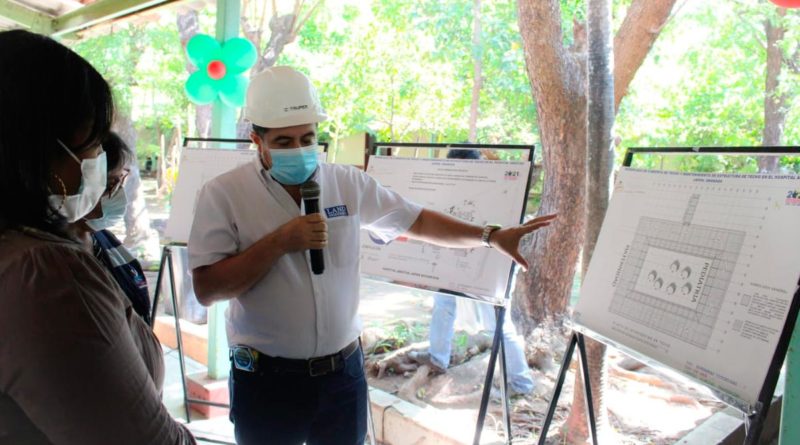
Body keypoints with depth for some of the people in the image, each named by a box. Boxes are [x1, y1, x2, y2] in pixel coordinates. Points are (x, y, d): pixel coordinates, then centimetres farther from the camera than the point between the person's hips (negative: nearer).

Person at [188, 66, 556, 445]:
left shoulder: (348, 183, 0)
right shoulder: (223, 194, -9)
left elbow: (416, 222, 7)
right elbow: (206, 289, -13)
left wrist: (492, 237, 2)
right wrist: (280, 241, -21)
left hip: (343, 372, 3)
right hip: (267, 380, -2)